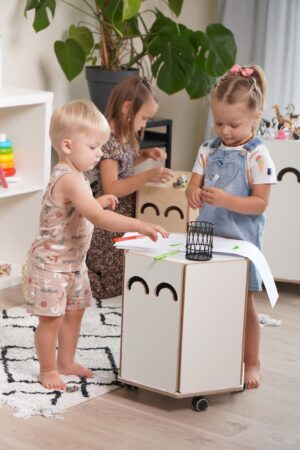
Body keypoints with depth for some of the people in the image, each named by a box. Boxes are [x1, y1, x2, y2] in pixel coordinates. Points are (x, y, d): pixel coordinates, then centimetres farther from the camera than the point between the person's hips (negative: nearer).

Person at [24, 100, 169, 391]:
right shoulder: (70, 180, -29)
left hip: (73, 263, 10)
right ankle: (48, 370, 18)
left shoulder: (72, 176, 4)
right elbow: (97, 218, -40)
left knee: (74, 312, 18)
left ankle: (66, 362, 33)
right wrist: (139, 226, -44)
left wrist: (99, 202, 2)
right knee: (52, 319, 3)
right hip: (51, 264, -10)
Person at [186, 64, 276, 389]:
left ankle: (251, 363, 20)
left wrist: (225, 199, -27)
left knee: (242, 303, 5)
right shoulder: (208, 150, 5)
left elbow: (260, 203, -14)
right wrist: (194, 193, -16)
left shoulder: (257, 156, -11)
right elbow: (194, 185, 8)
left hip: (240, 241, -5)